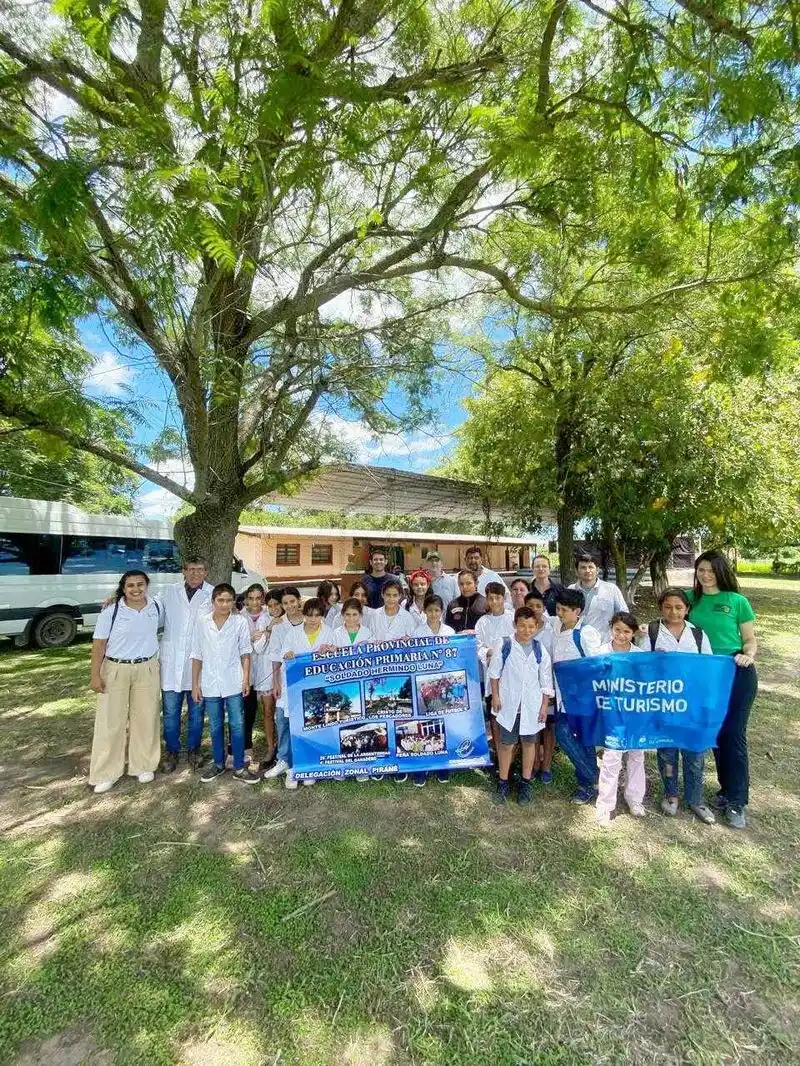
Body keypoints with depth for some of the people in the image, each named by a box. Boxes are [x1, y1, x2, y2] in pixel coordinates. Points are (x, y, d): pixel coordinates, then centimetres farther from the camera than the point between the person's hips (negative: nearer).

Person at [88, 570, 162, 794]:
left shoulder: (156, 607, -2)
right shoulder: (111, 611, -11)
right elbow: (99, 643, -8)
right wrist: (95, 675, -10)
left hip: (147, 669, 3)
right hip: (115, 670, -2)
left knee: (146, 718, 10)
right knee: (111, 721, 5)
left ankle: (143, 766, 27)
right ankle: (106, 773, 22)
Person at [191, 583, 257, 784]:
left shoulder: (240, 622, -5)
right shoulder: (202, 623, 0)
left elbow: (245, 653, 1)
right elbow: (197, 656, 5)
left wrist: (246, 679, -5)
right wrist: (195, 684, 5)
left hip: (234, 683, -2)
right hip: (210, 684, 2)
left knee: (237, 725, 4)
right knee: (215, 726, 15)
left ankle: (239, 767, 17)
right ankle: (218, 764, 32)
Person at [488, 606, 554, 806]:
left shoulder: (539, 649, -4)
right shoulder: (503, 645, -10)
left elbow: (546, 680, 3)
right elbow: (494, 672, -1)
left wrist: (544, 705, 2)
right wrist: (495, 696, -3)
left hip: (532, 705, 2)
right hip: (509, 703, -2)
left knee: (529, 742, 14)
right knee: (506, 744, 7)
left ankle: (525, 783, 31)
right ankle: (502, 783, 24)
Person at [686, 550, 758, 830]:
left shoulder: (737, 601, -4)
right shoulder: (690, 598, 2)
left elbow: (750, 641, 1)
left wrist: (747, 656, -19)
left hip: (737, 674, -2)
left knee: (734, 734, 1)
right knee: (715, 733, 13)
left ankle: (736, 801, 13)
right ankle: (726, 789, 30)